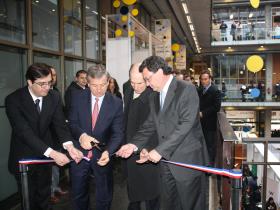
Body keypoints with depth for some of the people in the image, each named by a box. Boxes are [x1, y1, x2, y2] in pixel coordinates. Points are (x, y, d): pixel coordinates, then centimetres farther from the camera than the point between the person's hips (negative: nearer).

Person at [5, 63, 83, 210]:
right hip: (24, 157, -3)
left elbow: (60, 124, -12)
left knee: (44, 197, 19)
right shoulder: (13, 100, -23)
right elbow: (25, 132, -30)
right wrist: (52, 153, -39)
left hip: (45, 156, 3)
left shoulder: (54, 97, -10)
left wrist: (69, 146, -32)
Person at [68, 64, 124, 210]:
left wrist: (108, 151, -30)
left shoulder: (116, 103, -9)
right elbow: (72, 122, -6)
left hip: (102, 154, -1)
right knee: (78, 195, 20)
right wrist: (81, 135, -28)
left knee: (104, 197, 16)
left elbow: (118, 133, -12)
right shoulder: (77, 97, -6)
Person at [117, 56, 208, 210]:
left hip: (187, 160, -6)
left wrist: (160, 150, -21)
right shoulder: (154, 97, 13)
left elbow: (186, 124, -20)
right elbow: (150, 125, 11)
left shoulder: (186, 90, -11)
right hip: (166, 160, 6)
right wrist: (134, 144, -5)